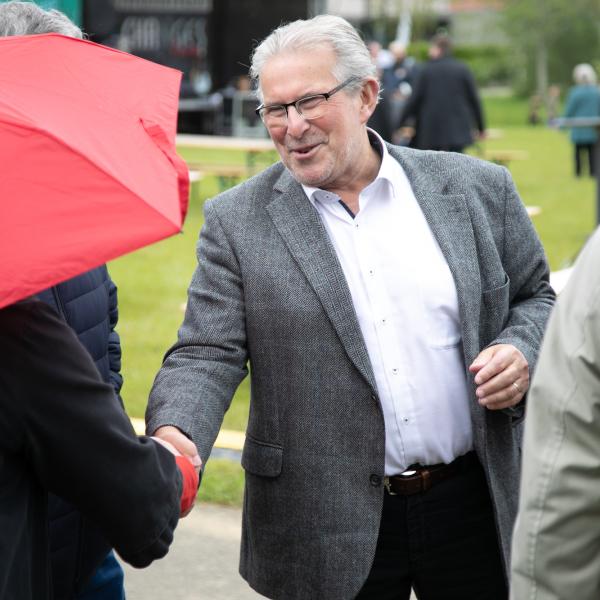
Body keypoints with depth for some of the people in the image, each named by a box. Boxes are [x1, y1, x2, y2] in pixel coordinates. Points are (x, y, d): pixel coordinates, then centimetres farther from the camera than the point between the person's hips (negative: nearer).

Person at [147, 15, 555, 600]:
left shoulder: (477, 189, 3)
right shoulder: (238, 221, -2)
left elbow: (536, 295, 13)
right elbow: (206, 354, -6)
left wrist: (521, 351, -8)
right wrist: (175, 435, -26)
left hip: (475, 506, 2)